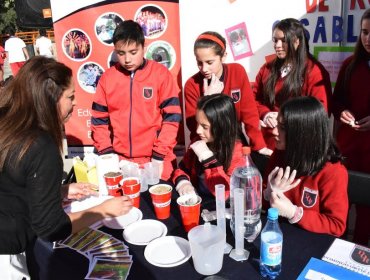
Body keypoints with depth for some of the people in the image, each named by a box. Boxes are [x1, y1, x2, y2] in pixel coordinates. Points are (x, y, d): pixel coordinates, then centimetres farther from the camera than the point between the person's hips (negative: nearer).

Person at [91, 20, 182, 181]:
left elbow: (171, 117, -6)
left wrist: (160, 156, -9)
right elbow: (99, 120, 8)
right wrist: (106, 154, -1)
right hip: (119, 161, 2)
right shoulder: (107, 78, 3)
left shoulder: (161, 74, -5)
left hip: (155, 161, -2)